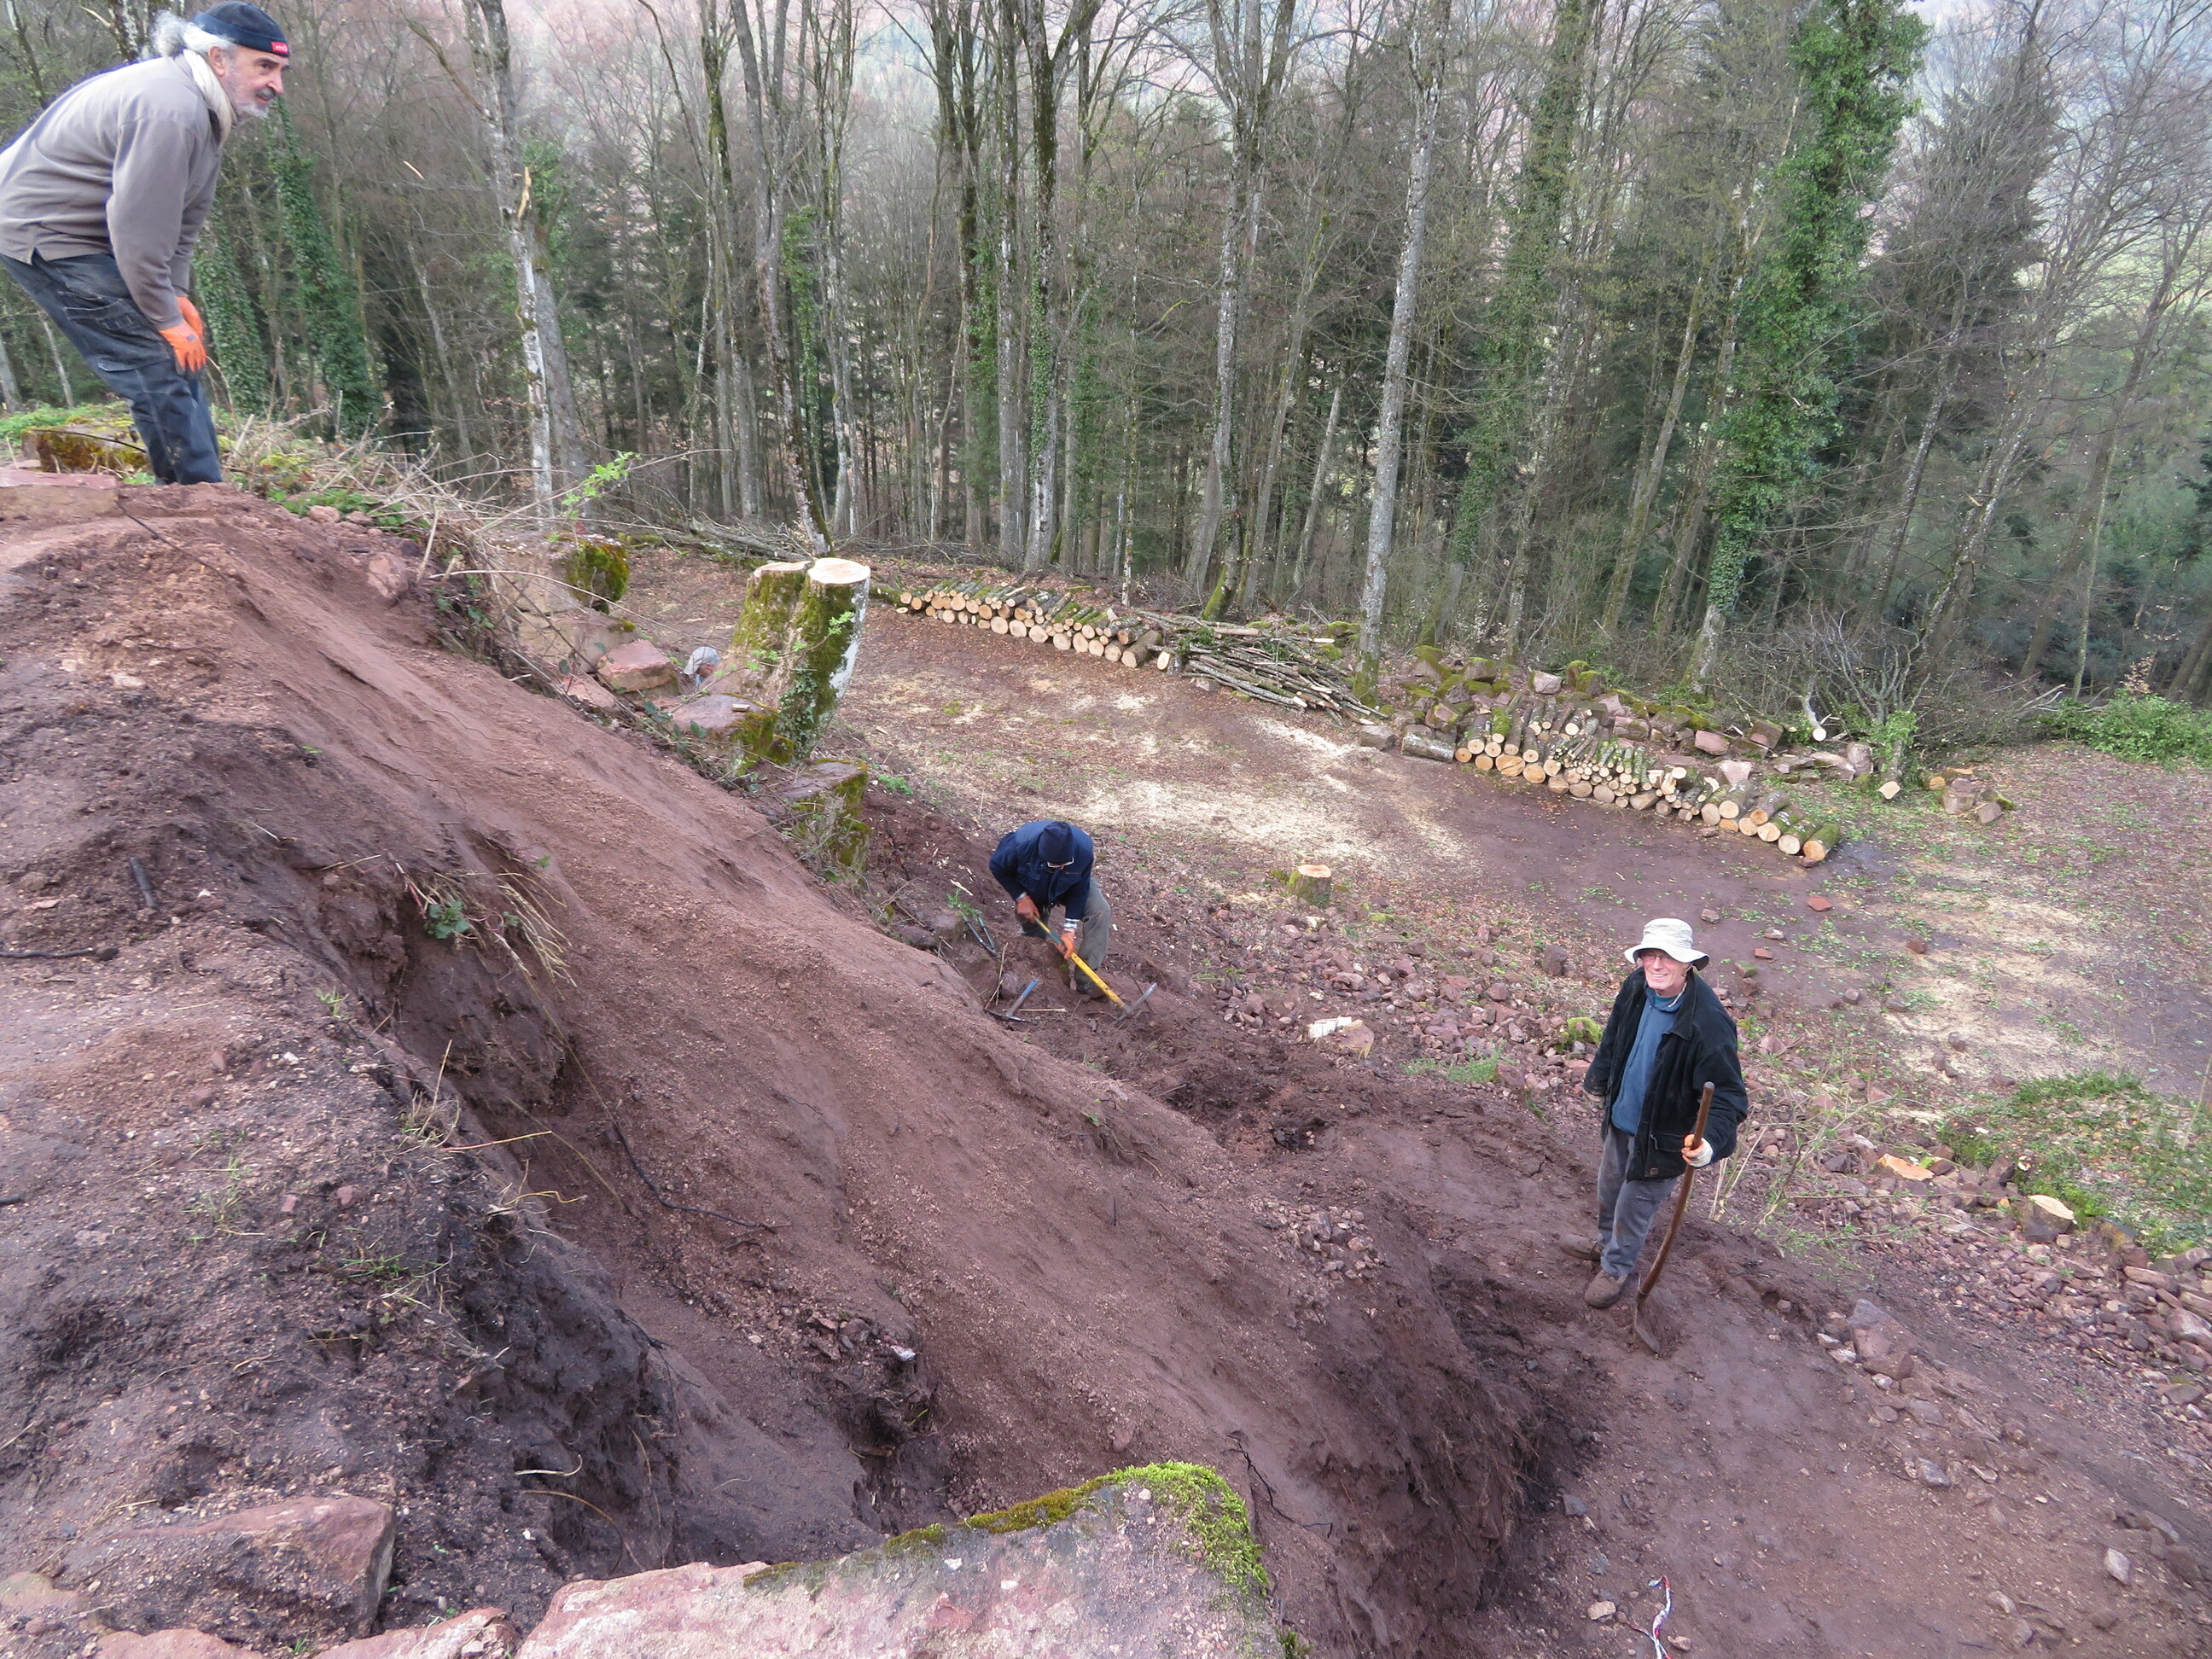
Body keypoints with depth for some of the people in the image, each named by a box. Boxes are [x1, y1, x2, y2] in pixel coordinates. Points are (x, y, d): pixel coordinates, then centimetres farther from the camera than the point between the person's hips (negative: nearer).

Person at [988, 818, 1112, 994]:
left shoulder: (1083, 850, -39)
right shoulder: (1022, 844, -41)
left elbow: (1079, 890, -23)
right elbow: (997, 867, -19)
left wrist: (1070, 930, -28)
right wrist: (1021, 898, -23)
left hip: (1068, 885, 0)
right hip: (1031, 888, 0)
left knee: (1100, 912, -23)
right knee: (1034, 939, 7)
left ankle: (1086, 980, -19)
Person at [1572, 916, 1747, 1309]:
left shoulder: (1709, 1024, -34)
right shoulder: (1636, 988, -14)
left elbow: (1728, 1094, -29)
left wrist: (1711, 1140, -45)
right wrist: (1599, 1076, 19)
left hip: (1662, 1137, -6)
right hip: (1621, 1116, 6)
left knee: (1634, 1206, 16)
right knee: (1609, 1187, 29)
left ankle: (1616, 1269, 43)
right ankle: (1607, 1244, 58)